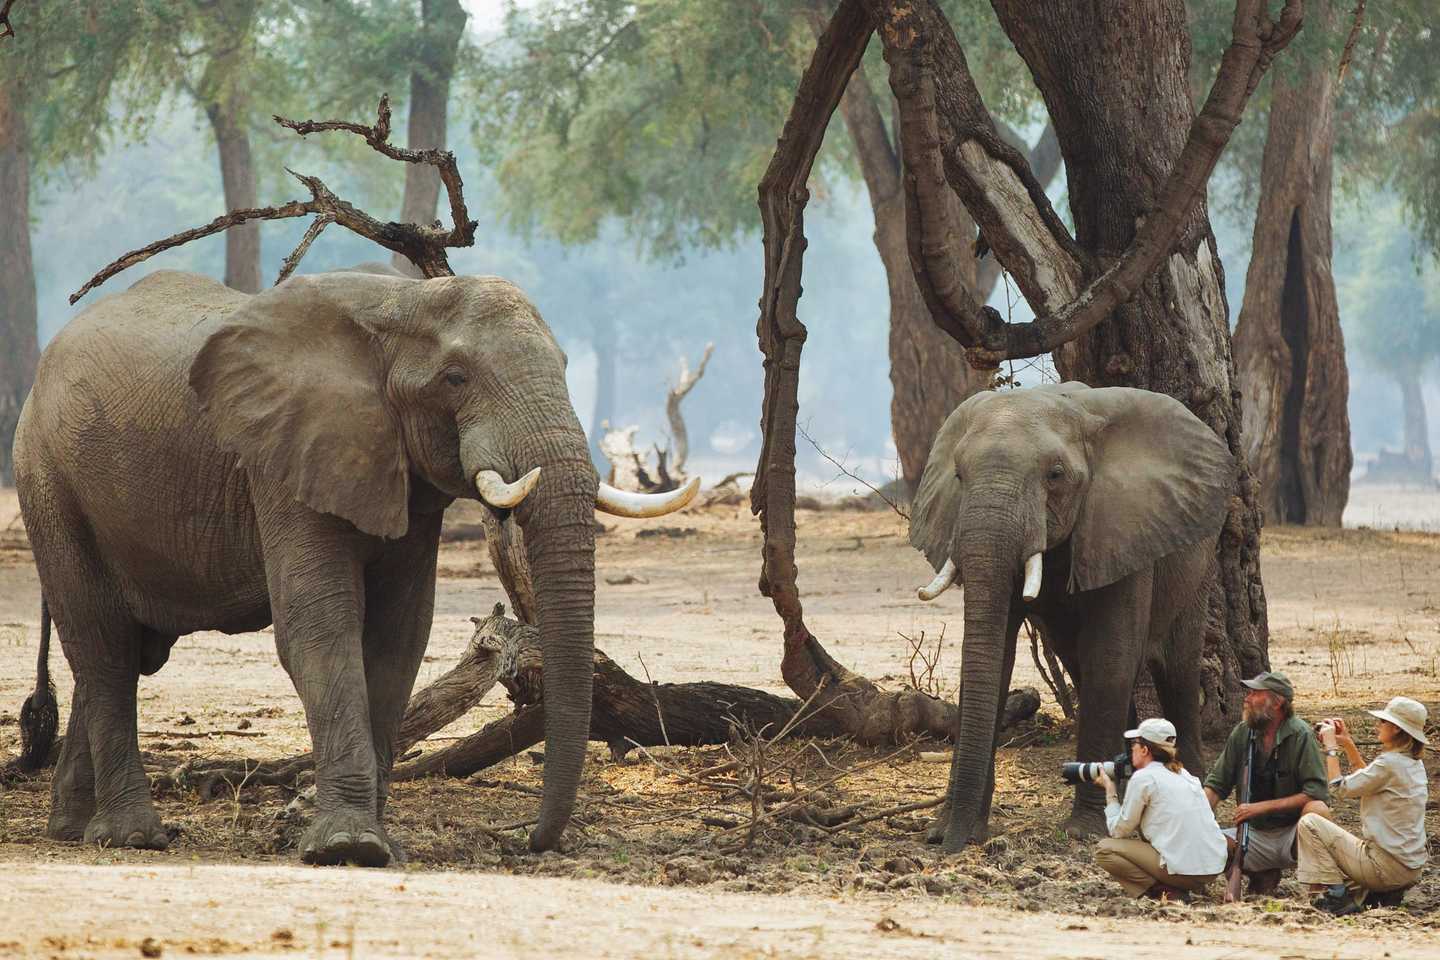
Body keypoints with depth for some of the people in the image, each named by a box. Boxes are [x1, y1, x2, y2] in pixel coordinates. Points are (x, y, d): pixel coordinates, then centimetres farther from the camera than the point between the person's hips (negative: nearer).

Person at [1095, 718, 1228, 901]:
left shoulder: (1143, 778, -6)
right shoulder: (1183, 774, 19)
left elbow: (1119, 831, 1)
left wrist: (1110, 793, 14)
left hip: (1183, 870, -8)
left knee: (1105, 849, 3)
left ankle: (1165, 892, -6)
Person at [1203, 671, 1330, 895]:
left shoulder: (1301, 736, -11)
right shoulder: (1242, 733, 2)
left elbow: (1316, 794, -18)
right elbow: (1215, 784, 7)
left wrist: (1260, 807, -21)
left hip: (1291, 834, -4)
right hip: (1255, 833, 4)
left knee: (1317, 809, -36)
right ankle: (1263, 876, 4)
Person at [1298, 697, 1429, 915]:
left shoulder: (1389, 764, -20)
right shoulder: (1414, 764, 9)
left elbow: (1340, 788, -13)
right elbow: (1367, 779, 24)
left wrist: (1331, 747, -3)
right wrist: (1348, 744, 19)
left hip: (1387, 867, -9)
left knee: (1309, 824, -4)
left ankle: (1334, 896, -7)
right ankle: (1381, 895, 13)